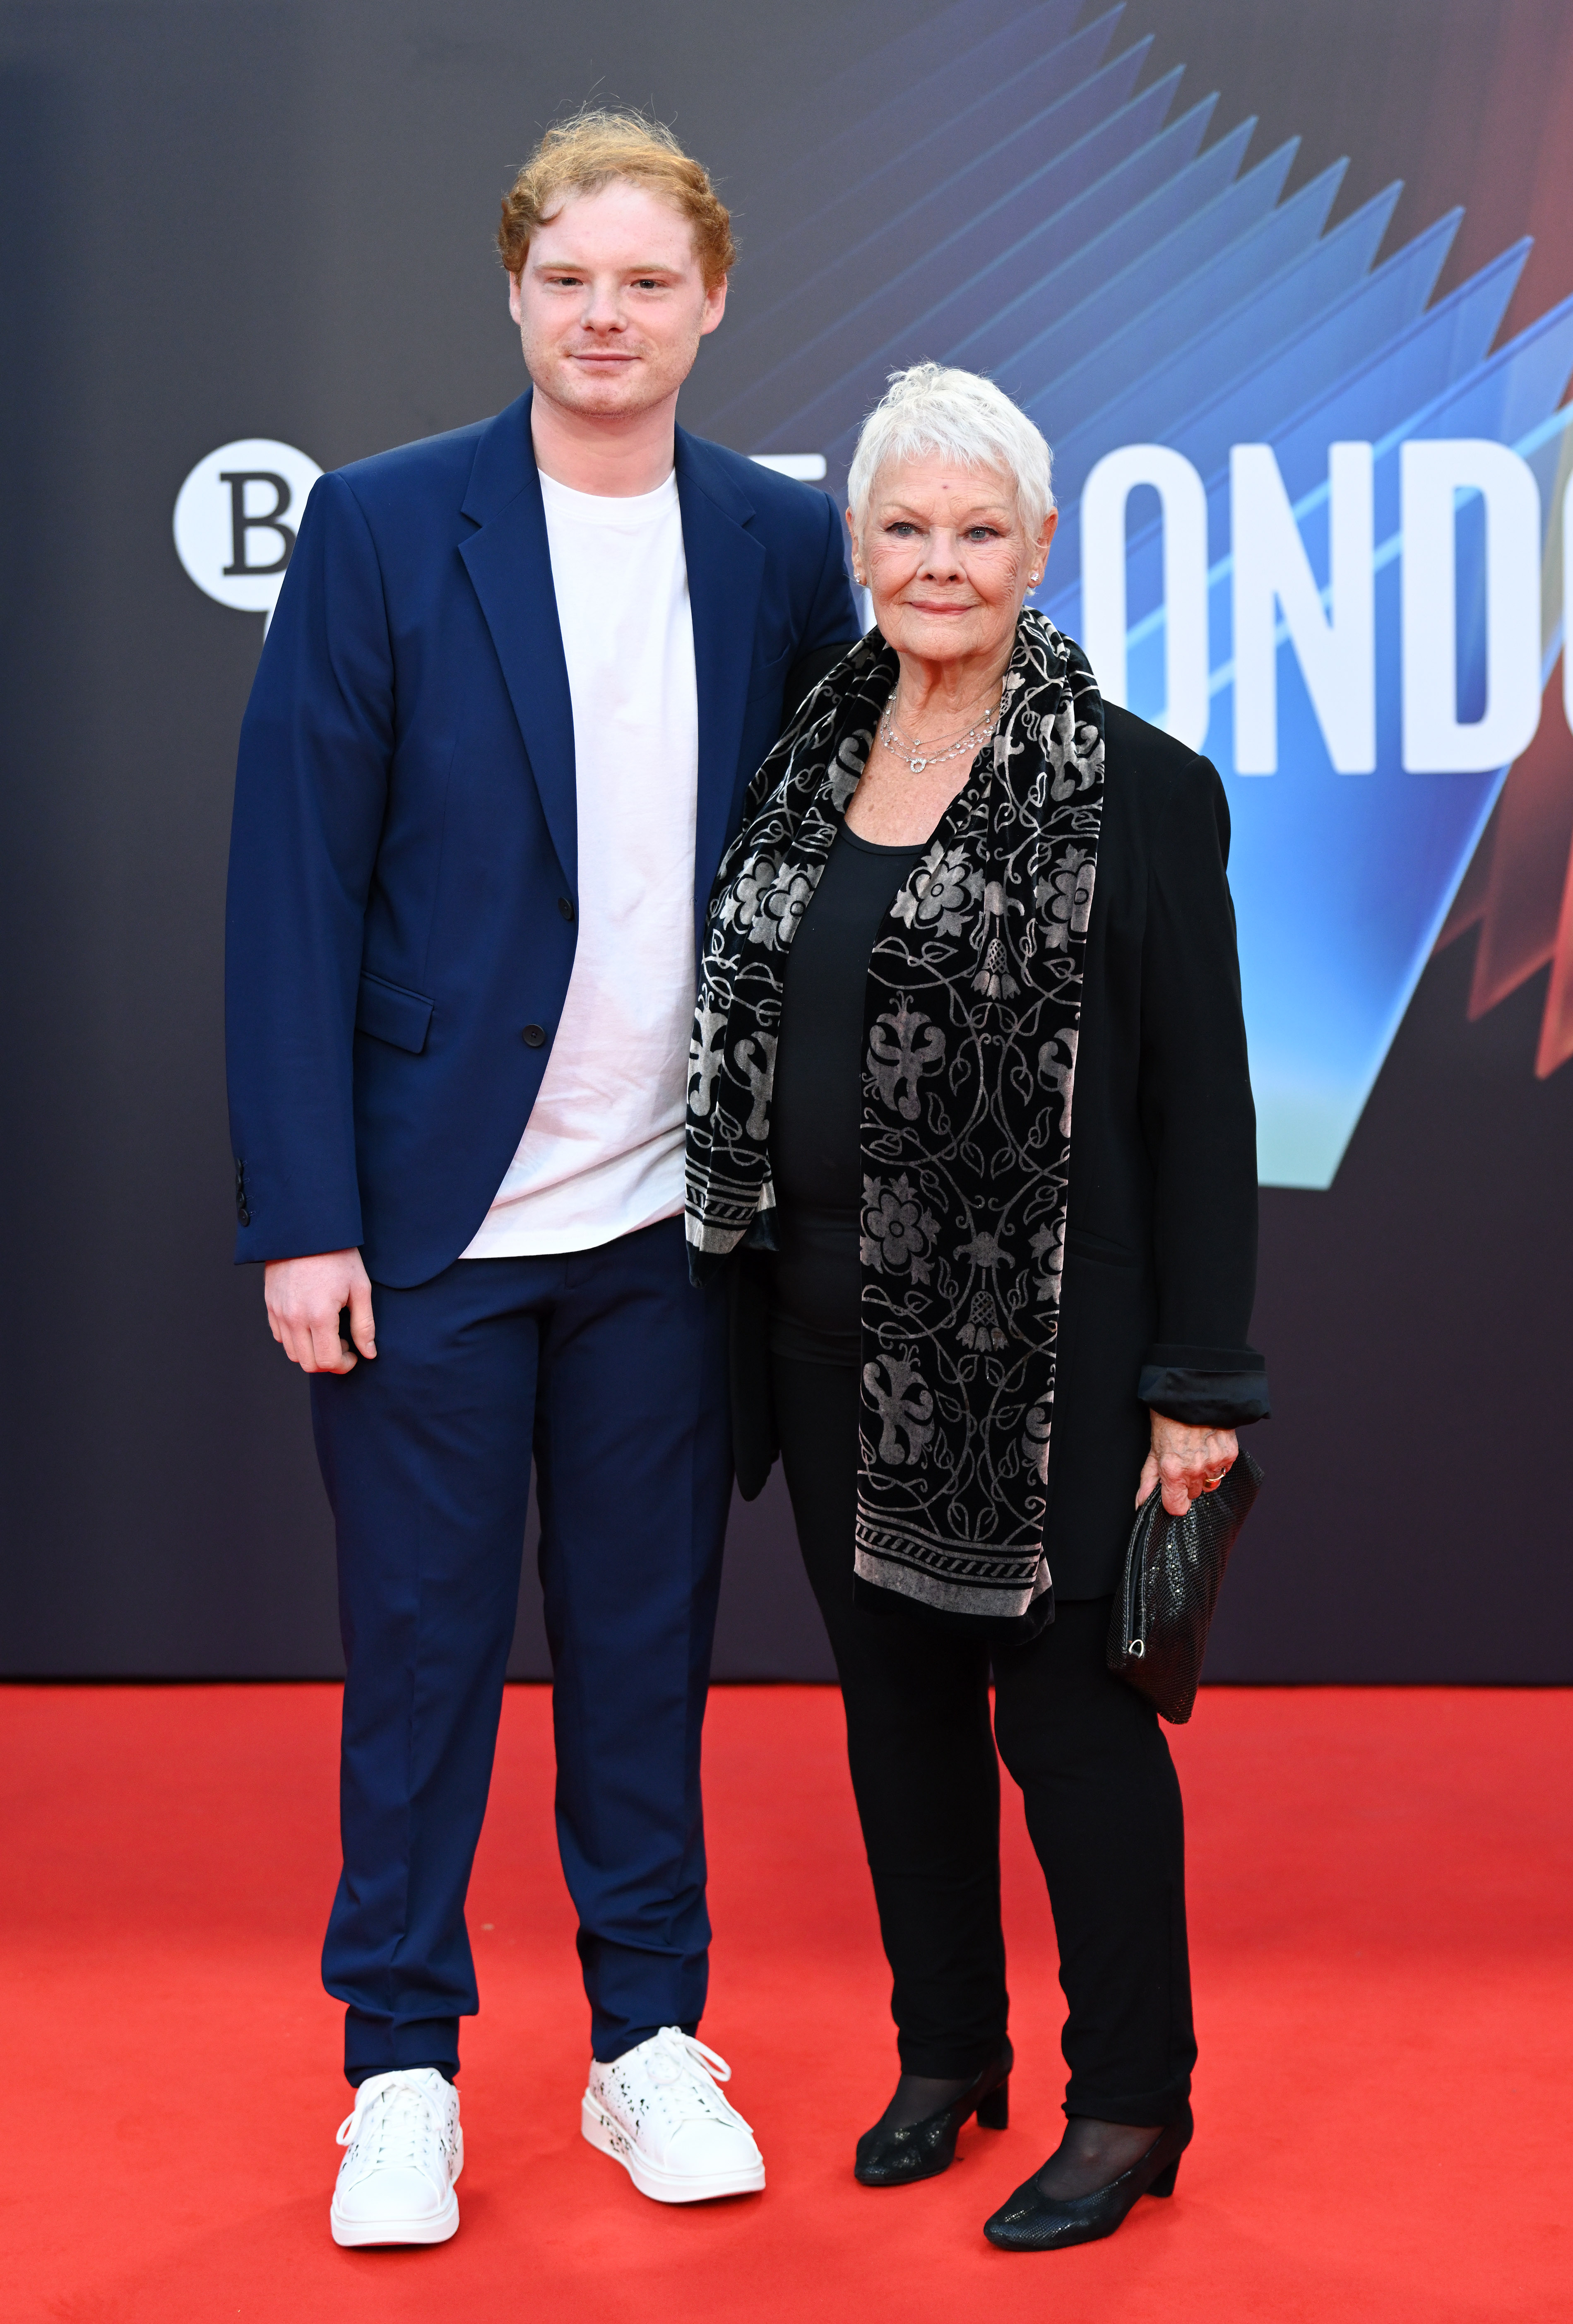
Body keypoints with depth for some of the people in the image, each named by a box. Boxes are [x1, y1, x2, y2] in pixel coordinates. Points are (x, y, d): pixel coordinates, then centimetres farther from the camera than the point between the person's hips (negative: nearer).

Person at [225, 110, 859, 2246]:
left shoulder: (781, 544, 4)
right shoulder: (383, 528, -5)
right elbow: (294, 885, -6)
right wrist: (303, 1216, -11)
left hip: (672, 1213, 2)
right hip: (435, 1205, -2)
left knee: (648, 1638, 12)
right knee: (422, 1645, 7)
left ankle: (650, 2041, 26)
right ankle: (401, 2070, 21)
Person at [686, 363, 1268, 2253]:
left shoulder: (1136, 790, -9)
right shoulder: (807, 768, 8)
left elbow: (1200, 1100, -10)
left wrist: (1199, 1381, -12)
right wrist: (752, 1293, 12)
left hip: (1040, 1345, -6)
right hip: (837, 1333, 6)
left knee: (1068, 1710, 3)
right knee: (894, 1696, 15)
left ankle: (1130, 2103, 19)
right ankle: (948, 2056, 32)